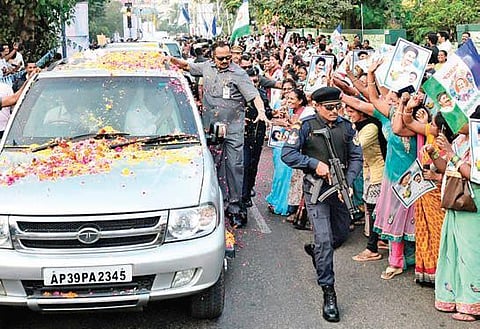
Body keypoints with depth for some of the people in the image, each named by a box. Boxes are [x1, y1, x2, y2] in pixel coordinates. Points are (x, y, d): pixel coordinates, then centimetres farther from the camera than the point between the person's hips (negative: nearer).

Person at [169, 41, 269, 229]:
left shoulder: (238, 74, -7)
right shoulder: (207, 67, 7)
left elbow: (254, 95, -14)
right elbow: (189, 67, 26)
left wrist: (261, 111, -30)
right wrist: (176, 62, 8)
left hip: (233, 128, -4)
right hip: (211, 127, 5)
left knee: (234, 165, -5)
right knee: (215, 165, 8)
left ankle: (235, 204, 1)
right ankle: (222, 201, 17)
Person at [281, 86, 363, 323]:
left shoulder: (346, 126, 3)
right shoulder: (306, 126, -8)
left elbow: (356, 157, 4)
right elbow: (287, 153, -10)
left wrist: (348, 182, -10)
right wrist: (315, 163, -20)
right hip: (315, 188, -5)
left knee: (341, 234, 18)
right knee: (324, 240, -10)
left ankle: (315, 251, 51)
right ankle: (328, 293, -3)